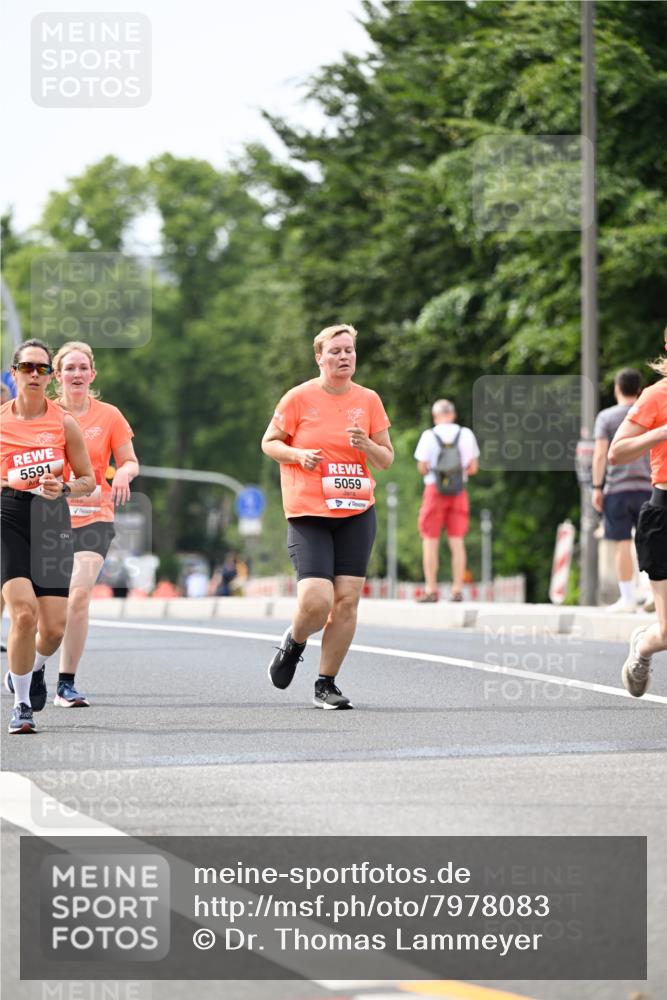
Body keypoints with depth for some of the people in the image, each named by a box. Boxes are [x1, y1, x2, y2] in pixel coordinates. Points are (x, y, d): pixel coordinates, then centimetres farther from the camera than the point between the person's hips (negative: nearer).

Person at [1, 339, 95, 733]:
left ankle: (34, 669, 35)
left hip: (53, 520, 1)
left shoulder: (64, 423, 2)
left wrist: (63, 488, -12)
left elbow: (88, 480, 8)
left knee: (54, 627, -2)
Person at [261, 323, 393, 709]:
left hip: (357, 513, 3)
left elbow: (387, 459, 12)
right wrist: (297, 454, -12)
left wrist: (367, 446, -10)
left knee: (347, 599, -3)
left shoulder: (369, 400, 7)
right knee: (316, 601, -16)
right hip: (308, 514, -3)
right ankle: (294, 643, 19)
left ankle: (326, 685, 10)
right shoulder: (299, 398, -2)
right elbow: (269, 442, 7)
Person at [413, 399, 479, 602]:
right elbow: (473, 467, 3)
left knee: (430, 540, 3)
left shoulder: (429, 436, -6)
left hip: (434, 489, -3)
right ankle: (457, 589, 1)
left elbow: (422, 468, -8)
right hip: (458, 492, 3)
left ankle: (431, 589, 0)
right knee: (457, 541, 4)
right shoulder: (466, 434, 2)